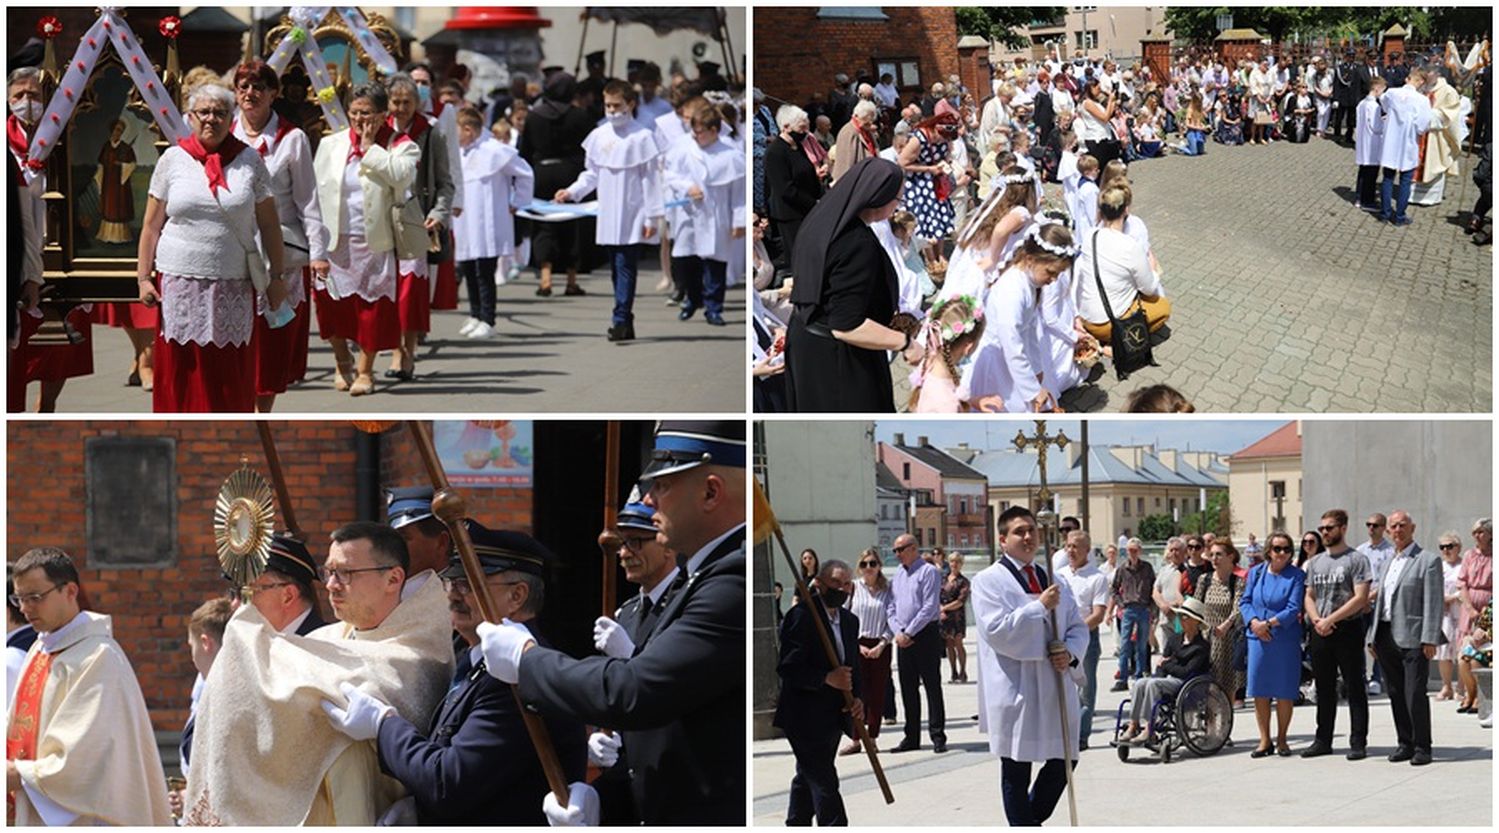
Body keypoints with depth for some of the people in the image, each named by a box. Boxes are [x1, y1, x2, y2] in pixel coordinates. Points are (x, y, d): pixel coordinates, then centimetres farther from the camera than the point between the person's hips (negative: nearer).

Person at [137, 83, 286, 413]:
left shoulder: (249, 161, 5)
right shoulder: (173, 160, 6)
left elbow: (269, 223, 8)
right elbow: (151, 225, 7)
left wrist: (277, 275, 5)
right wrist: (143, 277, 2)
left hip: (234, 284, 0)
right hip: (180, 281, 0)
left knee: (231, 378, 2)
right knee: (180, 371, 1)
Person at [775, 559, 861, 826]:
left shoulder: (850, 621, 12)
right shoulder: (802, 616, -13)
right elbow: (787, 668, -18)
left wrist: (857, 697, 1)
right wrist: (827, 678, -26)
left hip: (833, 718, 8)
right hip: (806, 718, -8)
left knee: (807, 781, 17)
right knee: (825, 784, -10)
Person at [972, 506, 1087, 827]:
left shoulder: (1053, 581, 15)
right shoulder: (989, 582, -4)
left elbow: (1078, 627, 17)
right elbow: (996, 631, -16)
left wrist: (1071, 652, -5)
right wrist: (1040, 607, -19)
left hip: (1055, 686, 6)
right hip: (1015, 692, -6)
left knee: (1064, 761, 10)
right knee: (1016, 773, 2)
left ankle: (1030, 819, 30)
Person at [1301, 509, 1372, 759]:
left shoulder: (1356, 559, -5)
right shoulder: (1316, 562, 15)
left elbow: (1361, 598, -13)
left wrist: (1331, 619, -15)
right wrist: (1316, 620, -3)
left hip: (1347, 629, -6)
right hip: (1319, 633, 6)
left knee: (1354, 689, -2)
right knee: (1324, 689, 11)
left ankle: (1358, 743, -1)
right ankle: (1323, 740, 18)